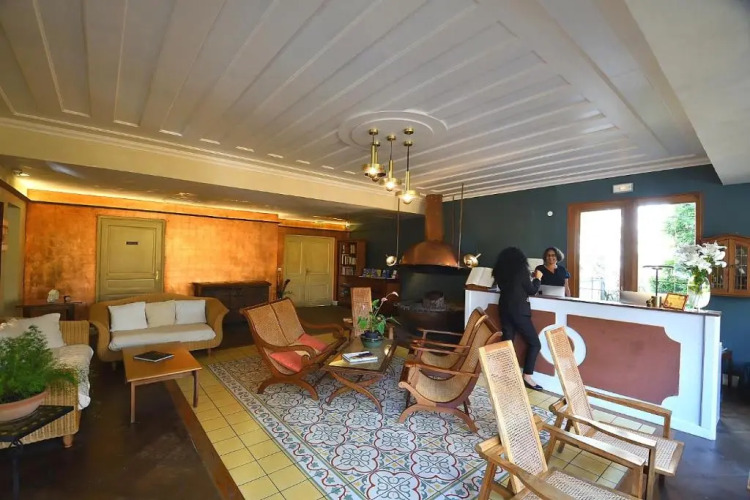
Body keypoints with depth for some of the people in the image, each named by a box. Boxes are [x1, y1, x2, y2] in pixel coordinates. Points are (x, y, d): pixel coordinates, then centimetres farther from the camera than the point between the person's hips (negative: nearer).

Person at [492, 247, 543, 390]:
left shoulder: (500, 272, 6)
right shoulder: (521, 270, -10)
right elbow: (532, 290, -3)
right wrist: (537, 278, 14)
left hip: (505, 309, 6)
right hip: (519, 310, -6)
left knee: (507, 341, 11)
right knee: (535, 343, 4)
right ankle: (527, 376, 1)